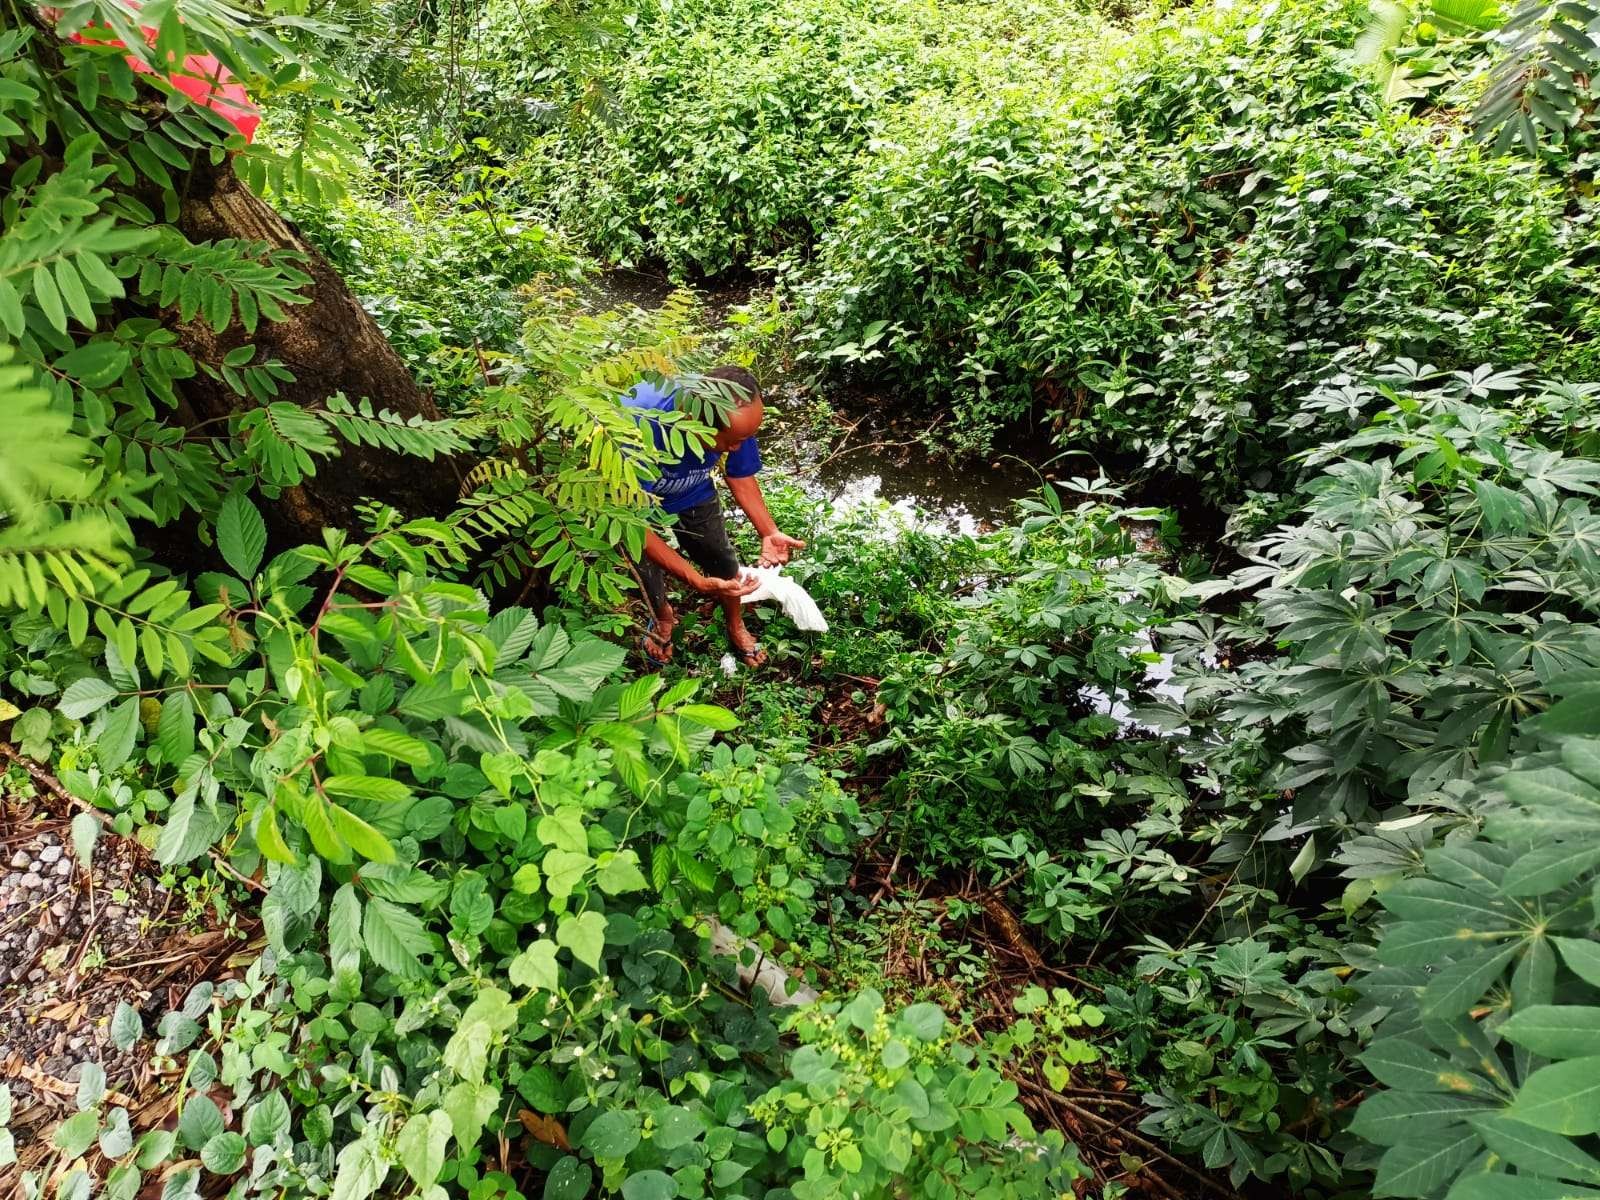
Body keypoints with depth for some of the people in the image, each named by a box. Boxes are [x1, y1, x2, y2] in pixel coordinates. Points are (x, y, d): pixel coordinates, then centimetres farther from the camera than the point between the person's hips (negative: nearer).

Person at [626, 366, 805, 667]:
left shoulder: (734, 419, -31)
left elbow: (740, 476, -9)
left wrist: (769, 532, -25)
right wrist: (699, 582, -43)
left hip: (691, 491, 3)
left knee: (724, 562, 9)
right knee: (647, 578, 2)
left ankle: (736, 627, 41)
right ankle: (663, 617, 40)